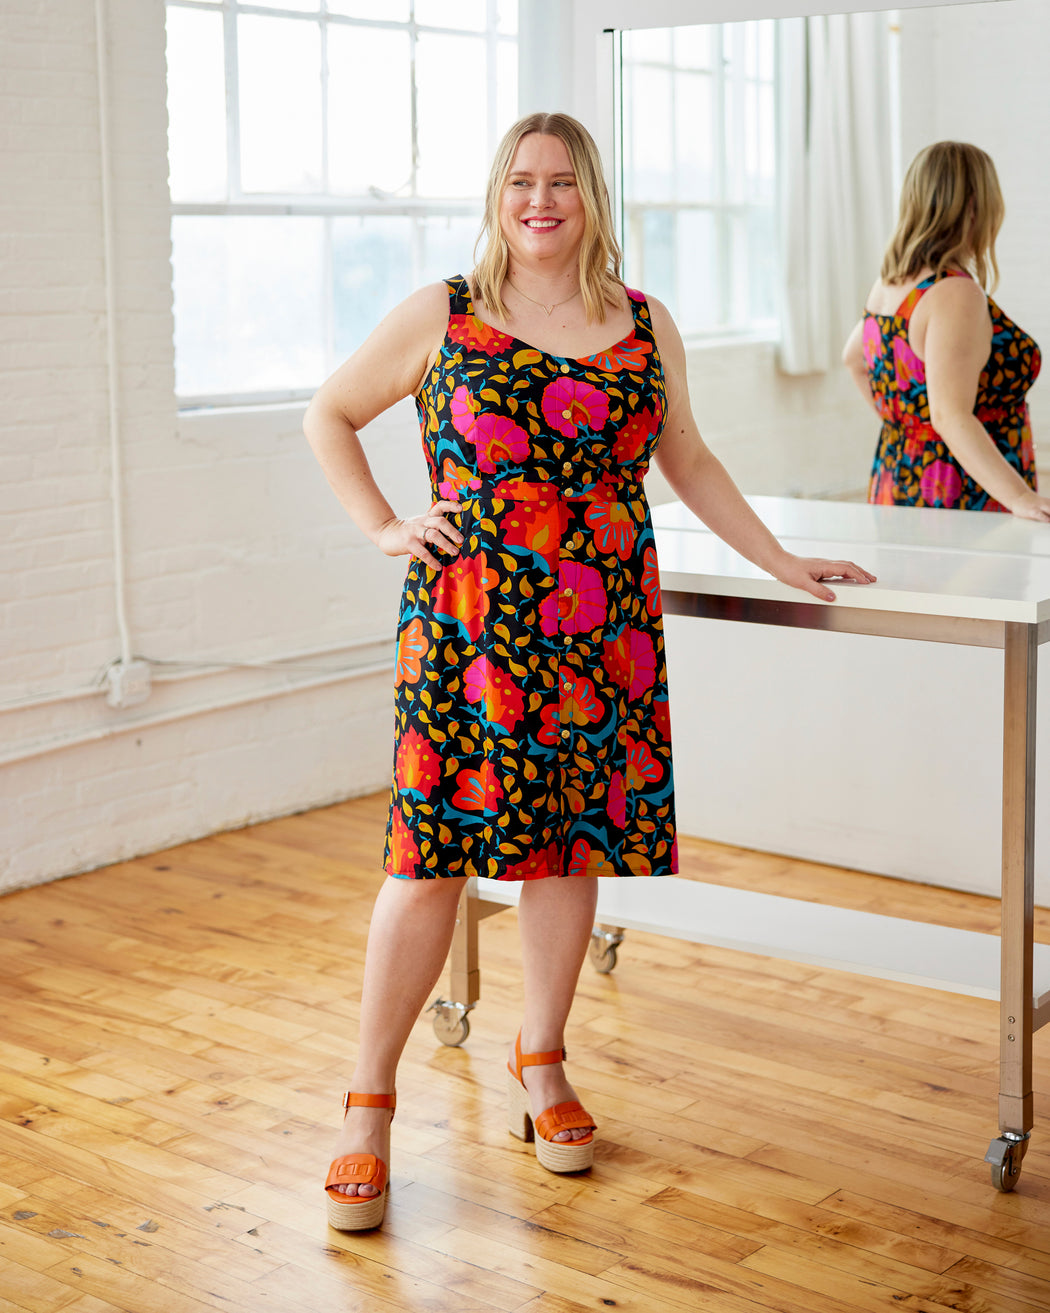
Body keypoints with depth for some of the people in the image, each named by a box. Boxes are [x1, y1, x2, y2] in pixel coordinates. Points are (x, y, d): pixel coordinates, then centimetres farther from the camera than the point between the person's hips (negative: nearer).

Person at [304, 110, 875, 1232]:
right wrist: (385, 528, 2)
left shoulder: (646, 329, 10)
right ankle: (370, 1097, 8)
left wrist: (782, 564, 18)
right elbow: (329, 415, 12)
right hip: (467, 623, -3)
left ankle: (541, 1061, 27)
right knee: (434, 851, -4)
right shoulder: (439, 319, 2)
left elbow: (688, 463, 20)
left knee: (574, 840, 9)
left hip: (601, 633, 3)